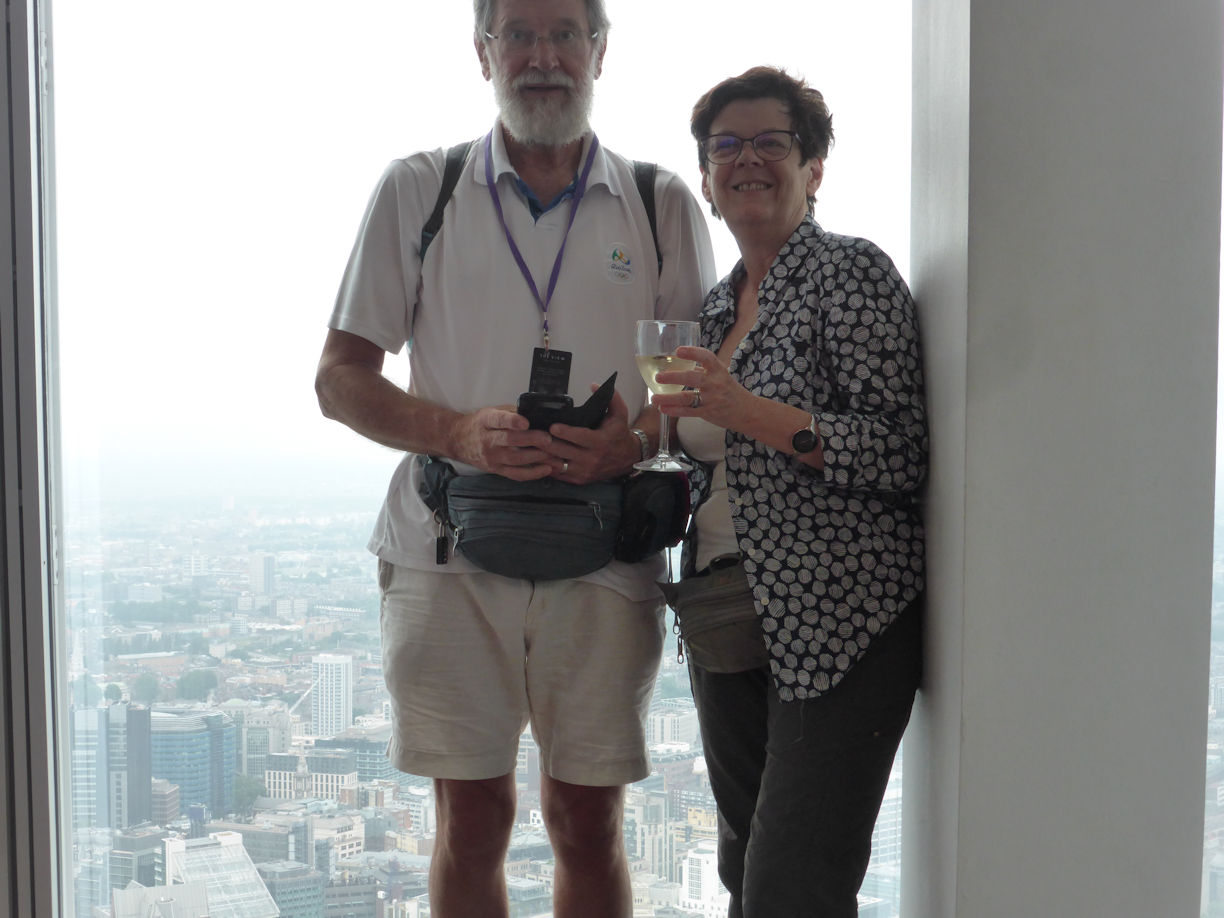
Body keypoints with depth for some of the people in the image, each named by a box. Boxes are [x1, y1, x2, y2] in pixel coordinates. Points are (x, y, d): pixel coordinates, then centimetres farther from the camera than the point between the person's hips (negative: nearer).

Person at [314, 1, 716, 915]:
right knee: (471, 819, 6)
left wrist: (639, 441, -13)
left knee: (588, 822, 7)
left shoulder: (664, 204, 8)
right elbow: (340, 379, 4)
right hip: (451, 548, 0)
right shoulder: (416, 191, 6)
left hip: (604, 556, 1)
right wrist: (460, 432, -15)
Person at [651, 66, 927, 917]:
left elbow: (906, 453, -15)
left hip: (837, 628, -7)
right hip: (731, 624, 8)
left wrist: (752, 414, -23)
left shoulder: (850, 270, -6)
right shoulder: (717, 305, 16)